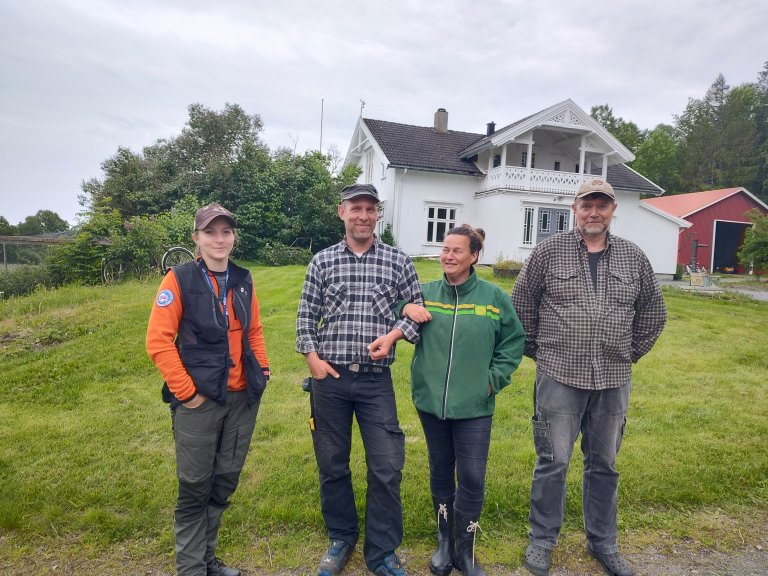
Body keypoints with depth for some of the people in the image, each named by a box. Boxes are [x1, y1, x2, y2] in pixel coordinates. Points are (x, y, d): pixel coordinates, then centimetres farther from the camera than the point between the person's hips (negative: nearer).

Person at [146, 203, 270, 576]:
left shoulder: (243, 280, 7)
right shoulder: (180, 279, -8)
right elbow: (158, 341, -11)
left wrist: (262, 369, 8)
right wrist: (186, 392, -13)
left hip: (243, 398, 5)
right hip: (200, 400, -5)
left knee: (225, 481, 15)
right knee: (195, 486, 5)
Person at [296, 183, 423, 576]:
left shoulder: (398, 261, 2)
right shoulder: (322, 261, 4)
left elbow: (417, 308, 7)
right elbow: (306, 315, 8)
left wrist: (394, 334, -10)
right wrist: (312, 357, -4)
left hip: (376, 380, -1)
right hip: (329, 378, 1)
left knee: (387, 468, 1)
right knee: (332, 465, 13)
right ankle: (341, 538, 36)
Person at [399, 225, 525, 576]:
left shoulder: (494, 297, -4)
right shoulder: (425, 293, 1)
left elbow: (513, 342, 5)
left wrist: (494, 380, -2)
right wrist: (404, 309, -10)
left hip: (474, 406, -2)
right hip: (430, 401, 2)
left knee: (472, 480, 2)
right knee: (440, 473, 16)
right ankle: (445, 543, 36)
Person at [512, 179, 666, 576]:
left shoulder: (634, 258, 6)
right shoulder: (549, 252, -3)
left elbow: (653, 313, 18)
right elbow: (521, 305, 4)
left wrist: (629, 353, 13)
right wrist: (537, 351, 5)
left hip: (613, 381, 3)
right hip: (560, 376, -3)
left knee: (604, 465, 16)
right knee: (553, 462, 5)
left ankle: (603, 543, 34)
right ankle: (542, 540, 25)